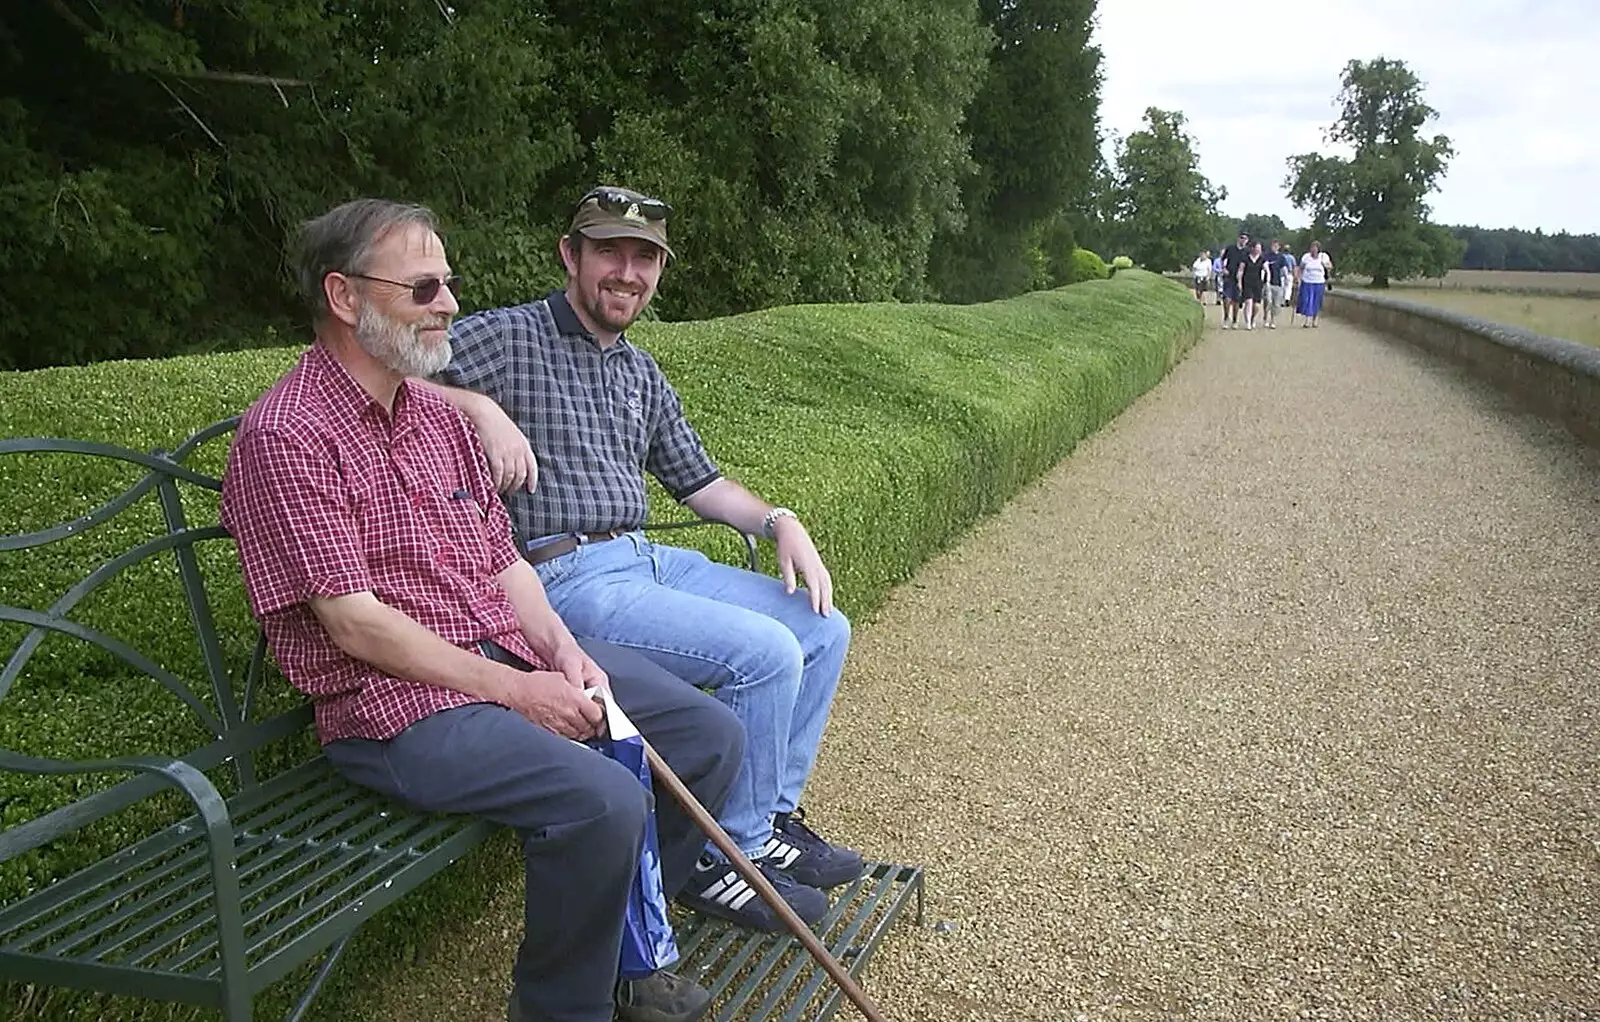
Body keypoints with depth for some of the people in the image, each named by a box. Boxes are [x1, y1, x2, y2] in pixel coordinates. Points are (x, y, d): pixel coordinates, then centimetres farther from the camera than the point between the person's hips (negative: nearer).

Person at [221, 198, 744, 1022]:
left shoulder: (436, 414, 13)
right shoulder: (285, 436, -13)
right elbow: (354, 621, -18)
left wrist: (558, 647, -4)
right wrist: (512, 689, -17)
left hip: (512, 654, 9)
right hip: (398, 703, -8)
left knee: (710, 737, 3)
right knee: (603, 801, -29)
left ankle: (620, 950, 21)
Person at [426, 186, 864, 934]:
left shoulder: (641, 372, 19)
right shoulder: (508, 338, -4)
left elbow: (697, 480, 22)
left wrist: (779, 522, 6)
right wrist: (481, 407, -24)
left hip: (648, 561, 9)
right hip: (568, 578, -8)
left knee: (823, 629, 3)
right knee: (765, 653, -22)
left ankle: (772, 815, 18)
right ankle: (729, 856, -2)